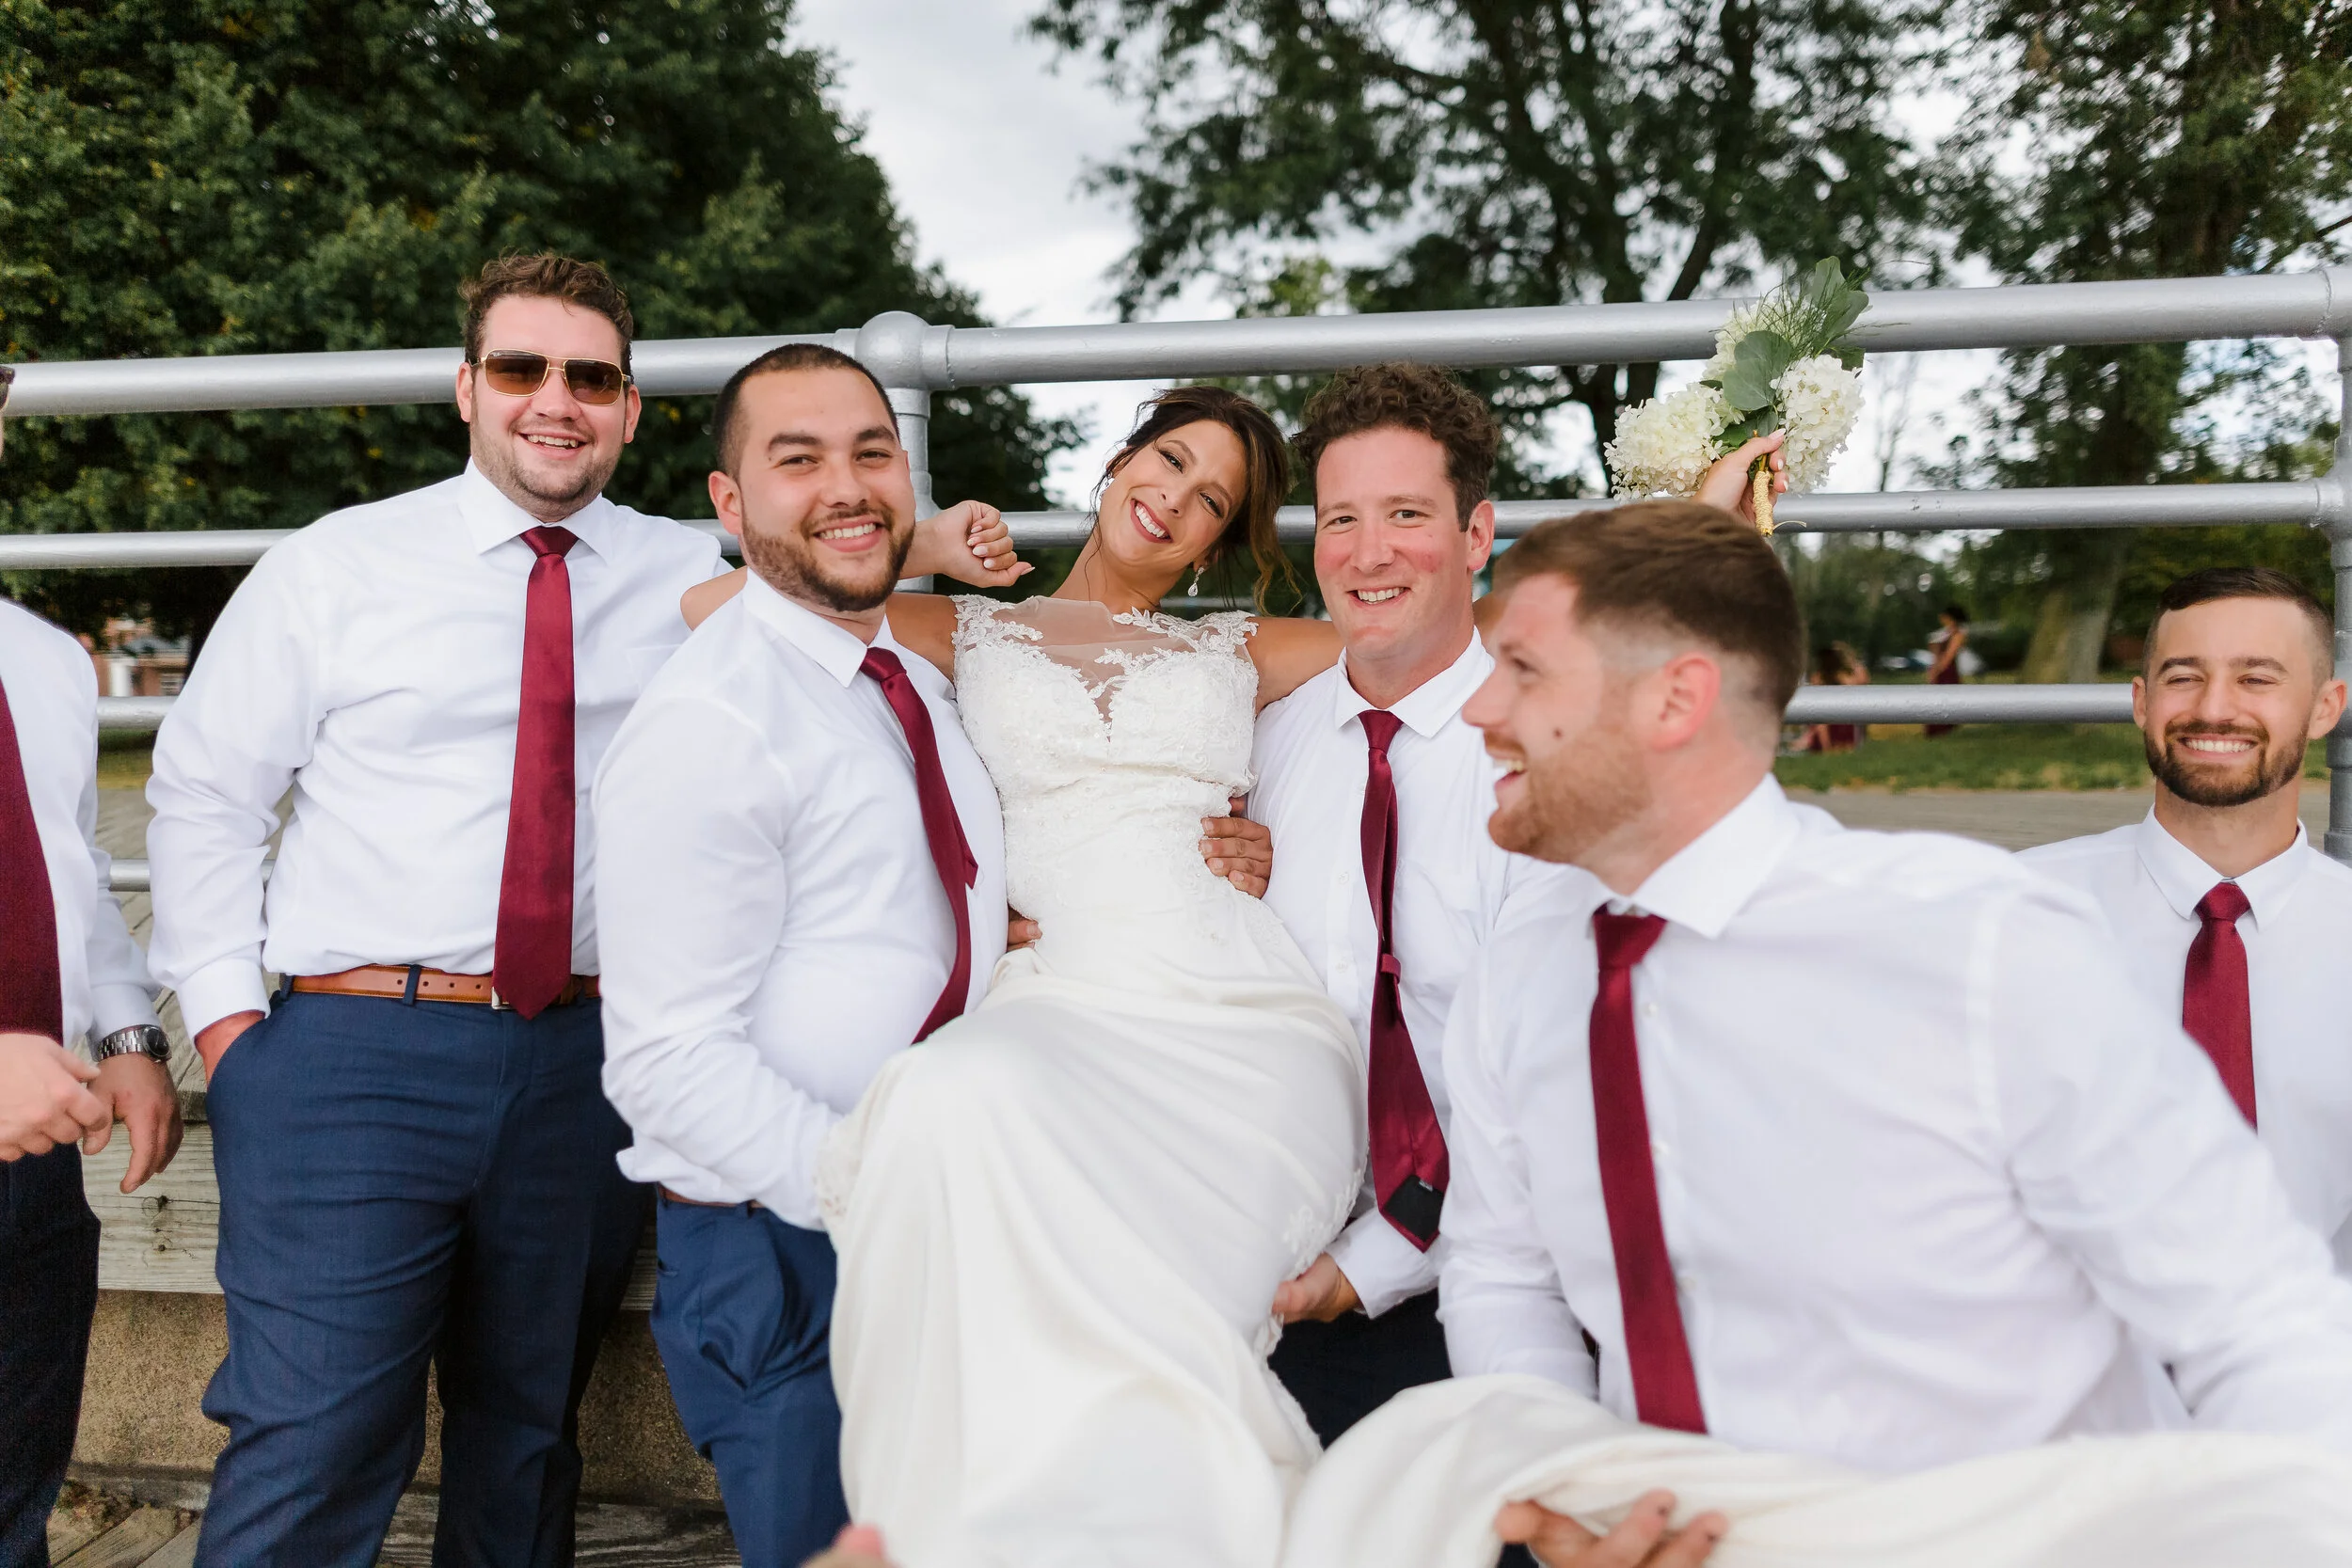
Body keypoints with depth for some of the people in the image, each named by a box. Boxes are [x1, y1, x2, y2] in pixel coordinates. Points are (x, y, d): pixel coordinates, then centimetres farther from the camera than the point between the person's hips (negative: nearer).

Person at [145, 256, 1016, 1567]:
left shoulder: (691, 576, 9)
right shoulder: (337, 565, 5)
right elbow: (206, 791, 8)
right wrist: (226, 1016, 0)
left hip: (589, 1062, 2)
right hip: (353, 1054, -2)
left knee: (527, 1433, 15)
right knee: (316, 1446, -7)